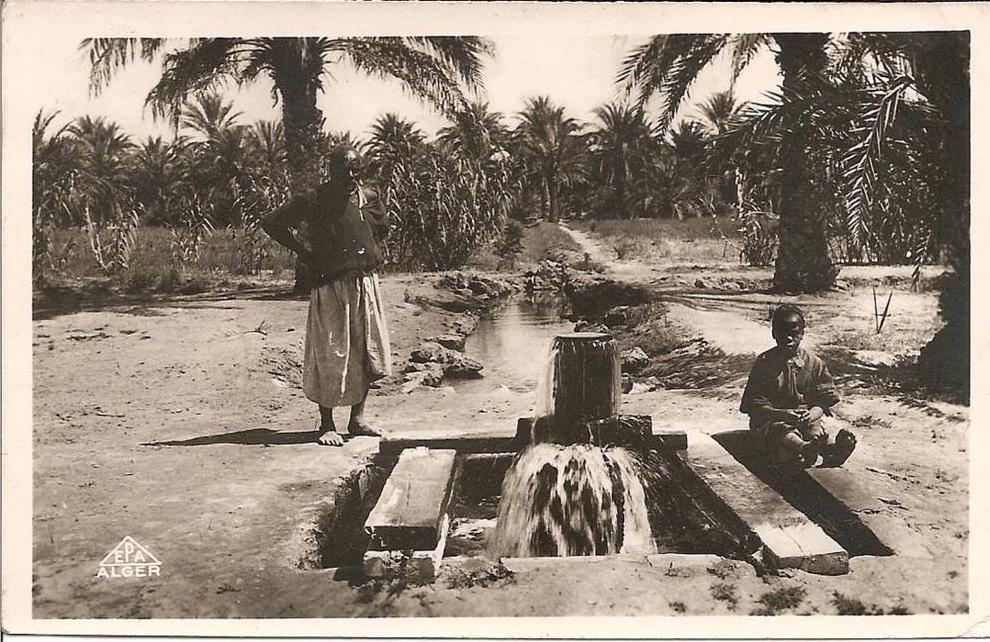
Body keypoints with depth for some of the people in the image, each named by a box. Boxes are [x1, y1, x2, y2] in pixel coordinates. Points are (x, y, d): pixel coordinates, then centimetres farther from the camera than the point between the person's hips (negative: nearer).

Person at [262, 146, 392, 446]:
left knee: (368, 352, 7)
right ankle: (326, 424, 9)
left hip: (366, 282, 6)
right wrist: (304, 252, -8)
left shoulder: (367, 197, 9)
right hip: (330, 285, -5)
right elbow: (271, 223, -8)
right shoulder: (311, 201, -7)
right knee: (331, 354, -2)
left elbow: (380, 216, 31)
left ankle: (357, 417, 20)